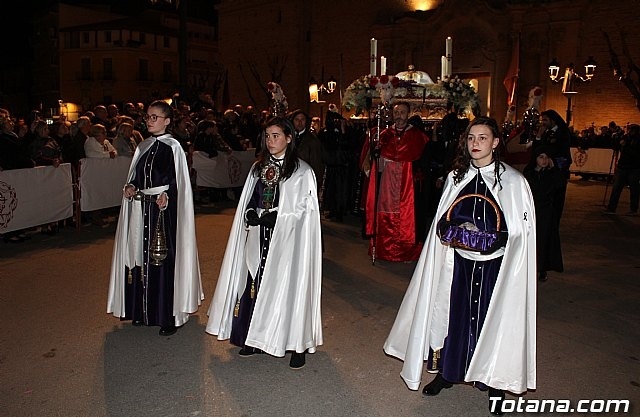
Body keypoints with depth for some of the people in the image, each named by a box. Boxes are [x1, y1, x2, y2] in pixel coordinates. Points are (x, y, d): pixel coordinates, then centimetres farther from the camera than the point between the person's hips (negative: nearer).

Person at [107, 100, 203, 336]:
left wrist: (166, 195, -26)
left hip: (166, 209, -6)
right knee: (143, 258, 11)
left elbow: (180, 182, -10)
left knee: (165, 259, -3)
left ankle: (170, 315, 7)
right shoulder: (143, 146, 13)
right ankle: (144, 311, 25)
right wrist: (130, 187, 1)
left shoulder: (173, 147, -7)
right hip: (142, 210, 7)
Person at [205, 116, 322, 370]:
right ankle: (256, 339, 20)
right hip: (259, 237, 5)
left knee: (286, 288, -3)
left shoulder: (302, 171, -5)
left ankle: (298, 345, 8)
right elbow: (249, 203, 16)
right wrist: (252, 214, -6)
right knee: (256, 285, 6)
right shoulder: (259, 168, 12)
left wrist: (272, 218, -16)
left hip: (287, 240, -5)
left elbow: (304, 212, -8)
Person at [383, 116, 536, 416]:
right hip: (459, 262, 3)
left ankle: (495, 384, 27)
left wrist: (489, 240, -19)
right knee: (452, 315, 12)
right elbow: (442, 224, 11)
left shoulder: (514, 181, -7)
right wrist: (452, 233, -8)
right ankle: (445, 372, 32)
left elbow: (523, 232, -7)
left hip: (496, 266, -3)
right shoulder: (456, 177, 5)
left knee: (491, 321, 7)